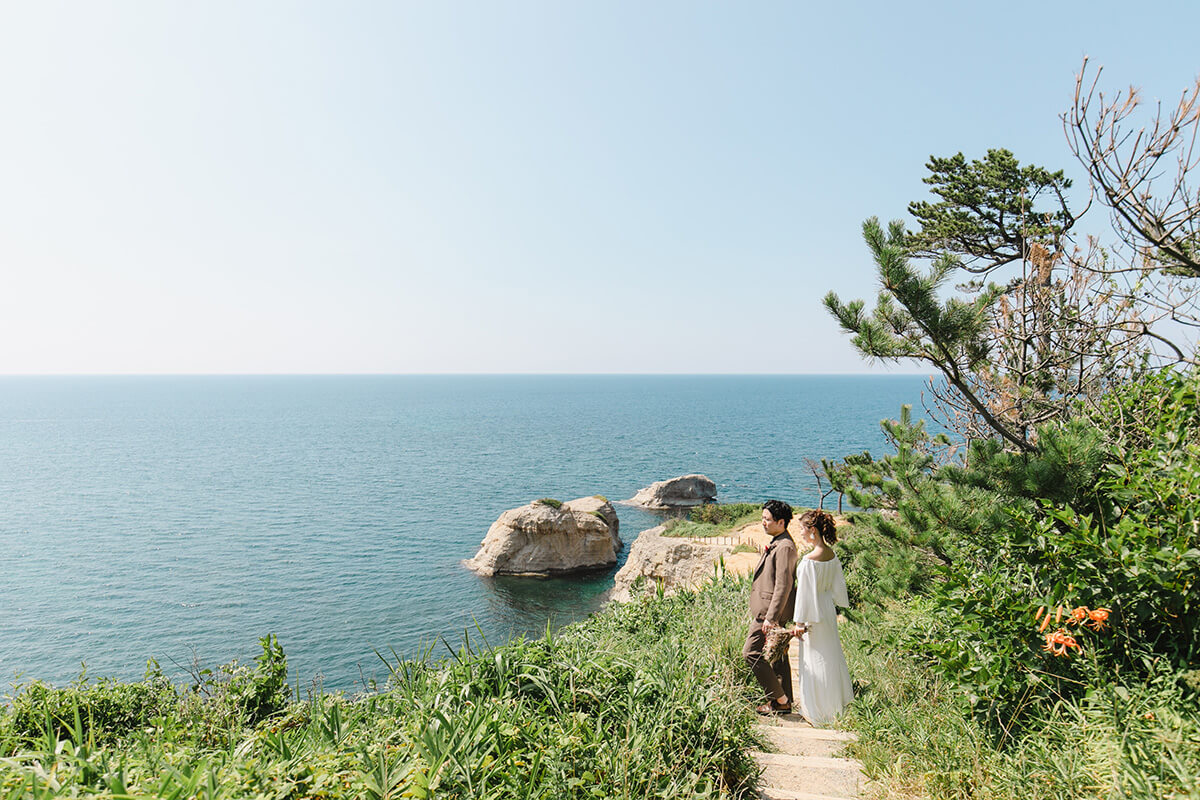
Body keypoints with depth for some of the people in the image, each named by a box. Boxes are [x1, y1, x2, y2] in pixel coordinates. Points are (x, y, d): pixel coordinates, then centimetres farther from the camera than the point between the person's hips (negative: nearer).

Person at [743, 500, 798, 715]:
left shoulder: (784, 547, -20)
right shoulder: (778, 543, 12)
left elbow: (783, 586, -24)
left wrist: (770, 617, -23)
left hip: (772, 610, -10)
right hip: (769, 610, 10)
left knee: (751, 653, -5)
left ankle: (779, 698, 4)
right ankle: (784, 702, 24)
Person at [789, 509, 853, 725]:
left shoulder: (809, 560, -26)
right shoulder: (831, 554, -2)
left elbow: (805, 592, -22)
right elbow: (838, 583, 10)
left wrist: (799, 622, -14)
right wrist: (840, 602, 27)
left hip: (814, 612, -8)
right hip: (828, 608, 8)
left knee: (815, 660, 6)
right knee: (830, 655, 22)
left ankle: (819, 711, 20)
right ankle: (837, 700, 38)